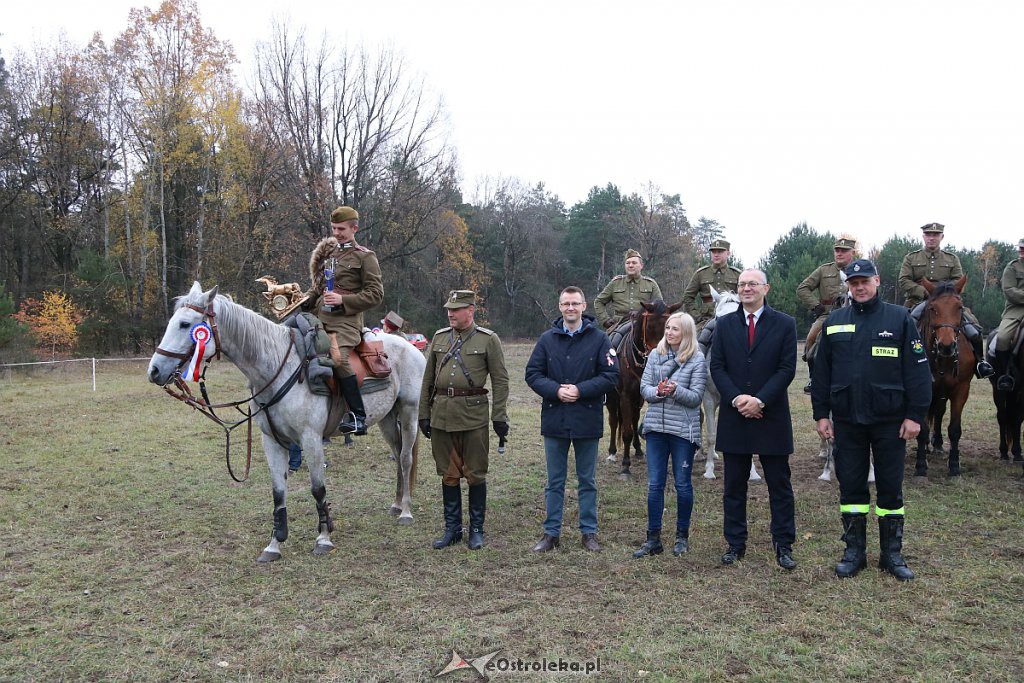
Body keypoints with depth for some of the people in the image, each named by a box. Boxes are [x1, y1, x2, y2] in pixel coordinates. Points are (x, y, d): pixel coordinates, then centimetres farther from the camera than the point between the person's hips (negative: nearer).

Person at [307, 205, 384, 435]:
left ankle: (358, 416, -21)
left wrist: (343, 300, -15)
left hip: (345, 320, -8)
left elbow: (375, 294, -5)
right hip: (320, 317, 8)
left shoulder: (365, 257, 1)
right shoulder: (327, 253, 19)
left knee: (338, 358, -29)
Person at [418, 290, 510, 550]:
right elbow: (428, 379, 13)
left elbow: (500, 380, -4)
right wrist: (424, 414, 10)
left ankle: (476, 530, 18)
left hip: (474, 415, -4)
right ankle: (452, 529, 22)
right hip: (442, 415, 4)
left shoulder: (489, 340, -3)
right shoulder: (439, 338, 9)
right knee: (448, 475, 11)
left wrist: (499, 417, -9)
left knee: (475, 474, 5)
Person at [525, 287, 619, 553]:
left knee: (587, 481, 12)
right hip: (554, 419, 2)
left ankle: (589, 532, 24)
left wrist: (580, 390, -18)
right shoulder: (547, 338, 3)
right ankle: (551, 533, 22)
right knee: (554, 481, 12)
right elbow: (533, 374, 1)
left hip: (587, 420, -1)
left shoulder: (599, 339, -3)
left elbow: (610, 376, -7)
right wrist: (556, 390, -15)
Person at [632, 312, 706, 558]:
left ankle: (682, 536, 24)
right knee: (654, 484, 6)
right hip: (656, 427, 3)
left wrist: (676, 390, -25)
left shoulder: (697, 359, -4)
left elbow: (696, 397, -8)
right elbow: (644, 387, 3)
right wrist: (657, 392, -18)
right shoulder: (656, 354, 6)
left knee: (682, 484, 8)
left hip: (683, 429, -3)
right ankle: (653, 538, 15)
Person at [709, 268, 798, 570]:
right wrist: (736, 398, -14)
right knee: (734, 485, 9)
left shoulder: (785, 324, 0)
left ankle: (783, 545, 16)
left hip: (772, 416, -2)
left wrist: (760, 400, -17)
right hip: (734, 416, 2)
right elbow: (716, 367, 1)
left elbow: (787, 369, -6)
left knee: (780, 485, 6)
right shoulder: (724, 324, 6)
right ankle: (735, 544, 20)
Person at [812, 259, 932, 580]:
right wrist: (821, 414, 3)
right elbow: (821, 371, 7)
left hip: (889, 420, -2)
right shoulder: (834, 322, 6)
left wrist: (915, 415, -9)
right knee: (850, 485, 8)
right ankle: (855, 551, 20)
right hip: (847, 420, 2)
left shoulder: (899, 319, -2)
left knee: (890, 487, 8)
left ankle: (892, 553, 21)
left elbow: (917, 370, -4)